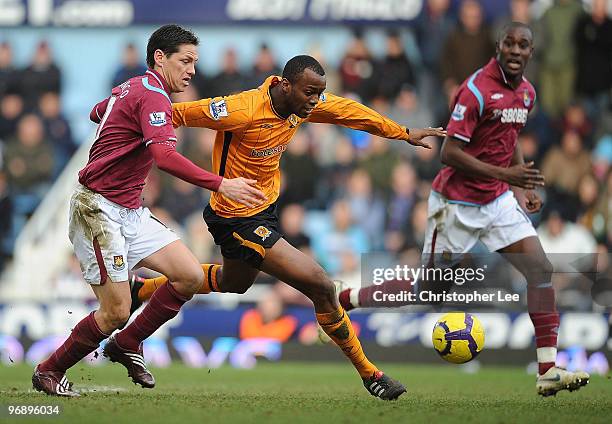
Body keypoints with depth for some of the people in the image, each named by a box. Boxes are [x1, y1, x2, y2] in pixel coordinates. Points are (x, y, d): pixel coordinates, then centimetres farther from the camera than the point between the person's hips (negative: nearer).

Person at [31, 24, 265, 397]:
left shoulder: (132, 88, 13)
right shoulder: (153, 97, -17)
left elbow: (98, 112, 35)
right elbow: (165, 156, -34)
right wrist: (221, 185, -38)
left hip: (130, 212, 10)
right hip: (98, 209, -10)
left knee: (190, 276, -1)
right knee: (116, 312, -10)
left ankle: (127, 345, 15)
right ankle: (49, 372, 10)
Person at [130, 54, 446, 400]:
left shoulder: (303, 101, -7)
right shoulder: (243, 111, -30)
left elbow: (348, 111, 9)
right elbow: (179, 113, -21)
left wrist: (404, 134, 14)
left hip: (264, 209, 10)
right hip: (240, 220, -10)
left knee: (233, 283, 34)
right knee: (321, 286, -14)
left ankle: (139, 290, 48)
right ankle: (368, 373, 1)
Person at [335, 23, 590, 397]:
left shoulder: (527, 92, 6)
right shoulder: (476, 90, -20)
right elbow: (449, 153, -22)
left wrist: (524, 186, 10)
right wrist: (504, 174, -27)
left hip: (498, 199, 7)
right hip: (457, 204, -7)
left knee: (541, 269, -7)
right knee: (425, 289, 0)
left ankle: (548, 371, -6)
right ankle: (342, 299, 23)